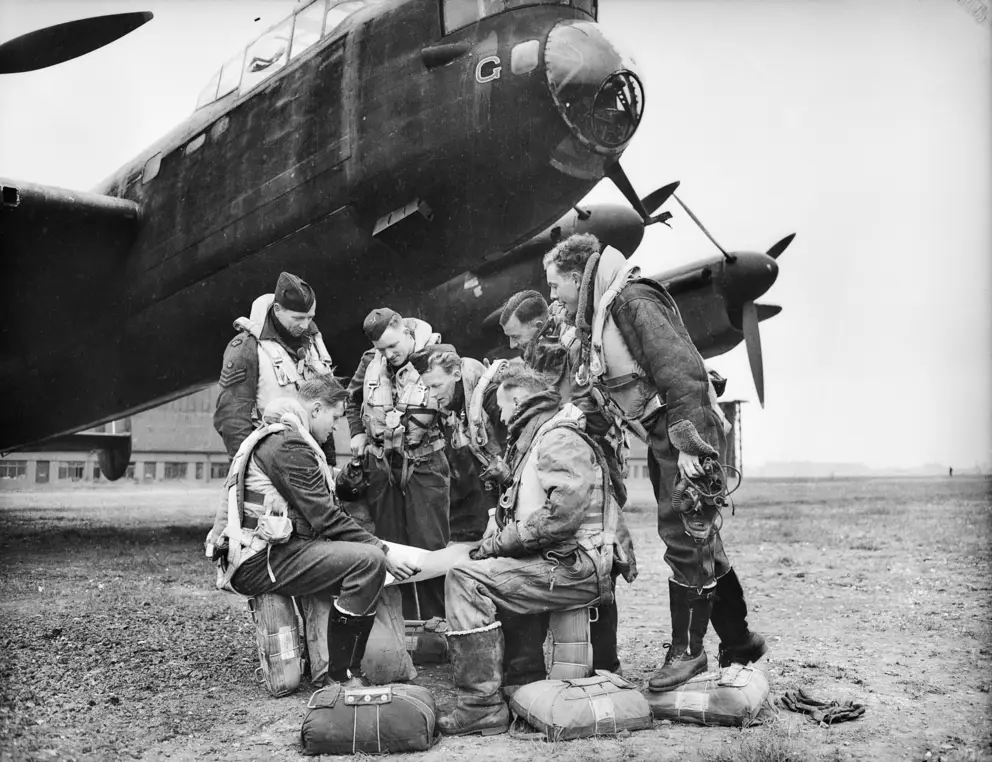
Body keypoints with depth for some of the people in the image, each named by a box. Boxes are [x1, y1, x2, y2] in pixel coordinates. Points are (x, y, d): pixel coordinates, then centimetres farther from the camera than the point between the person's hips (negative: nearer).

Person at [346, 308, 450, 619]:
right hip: (382, 465, 5)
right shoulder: (371, 361, 0)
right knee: (388, 545, 10)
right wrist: (357, 432, 7)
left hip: (425, 465, -4)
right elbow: (353, 398, 19)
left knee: (429, 546, -4)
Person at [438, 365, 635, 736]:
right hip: (559, 561, 11)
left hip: (578, 566, -11)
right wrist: (496, 540, 4)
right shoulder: (535, 439, 24)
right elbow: (521, 507, 22)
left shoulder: (559, 437, -10)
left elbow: (564, 511, -23)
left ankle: (481, 705, -17)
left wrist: (501, 541, -16)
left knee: (466, 580, -18)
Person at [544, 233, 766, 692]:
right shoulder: (596, 318, 15)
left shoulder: (632, 301, -14)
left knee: (685, 542, -4)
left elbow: (682, 371, -22)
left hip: (690, 433, -10)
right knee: (700, 544, 15)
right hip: (664, 438, 10)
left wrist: (687, 443, -25)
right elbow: (600, 389, 19)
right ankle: (738, 642, 26)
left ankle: (687, 650, 7)